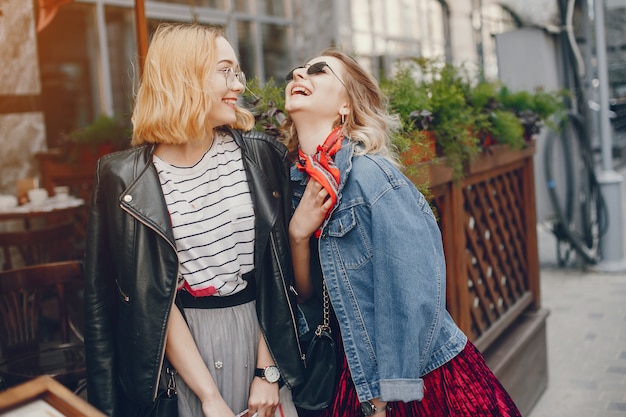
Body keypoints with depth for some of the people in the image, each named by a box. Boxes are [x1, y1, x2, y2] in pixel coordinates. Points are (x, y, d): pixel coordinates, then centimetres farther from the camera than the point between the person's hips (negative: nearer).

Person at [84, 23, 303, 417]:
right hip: (186, 343, -2)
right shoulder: (126, 177, -9)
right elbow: (154, 299, -10)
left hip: (260, 331, 2)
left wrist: (268, 372, -7)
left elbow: (277, 268, -3)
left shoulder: (262, 155, -3)